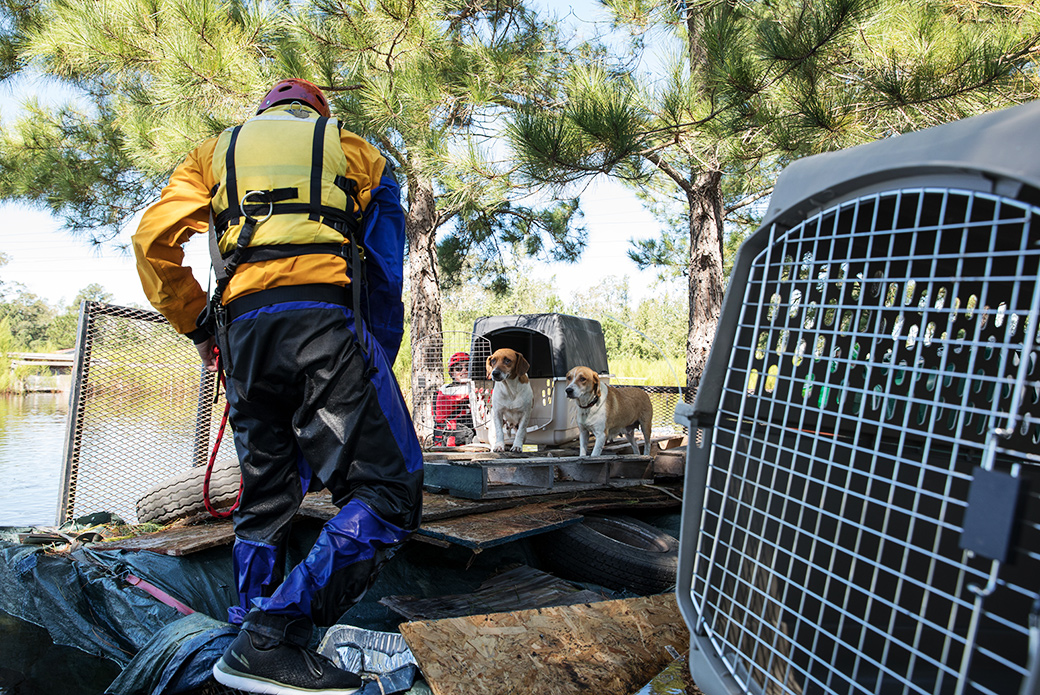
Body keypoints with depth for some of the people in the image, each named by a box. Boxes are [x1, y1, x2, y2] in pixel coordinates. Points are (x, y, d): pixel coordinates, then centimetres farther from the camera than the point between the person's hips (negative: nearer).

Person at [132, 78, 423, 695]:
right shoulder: (349, 146, 23)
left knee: (266, 496, 17)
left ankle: (253, 638, 23)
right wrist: (379, 356, 12)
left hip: (243, 325, 5)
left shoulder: (218, 151, 29)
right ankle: (272, 639, -16)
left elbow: (153, 238, 14)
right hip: (326, 315, -4)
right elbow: (386, 264, 12)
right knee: (389, 493, -6)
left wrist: (197, 325, 22)